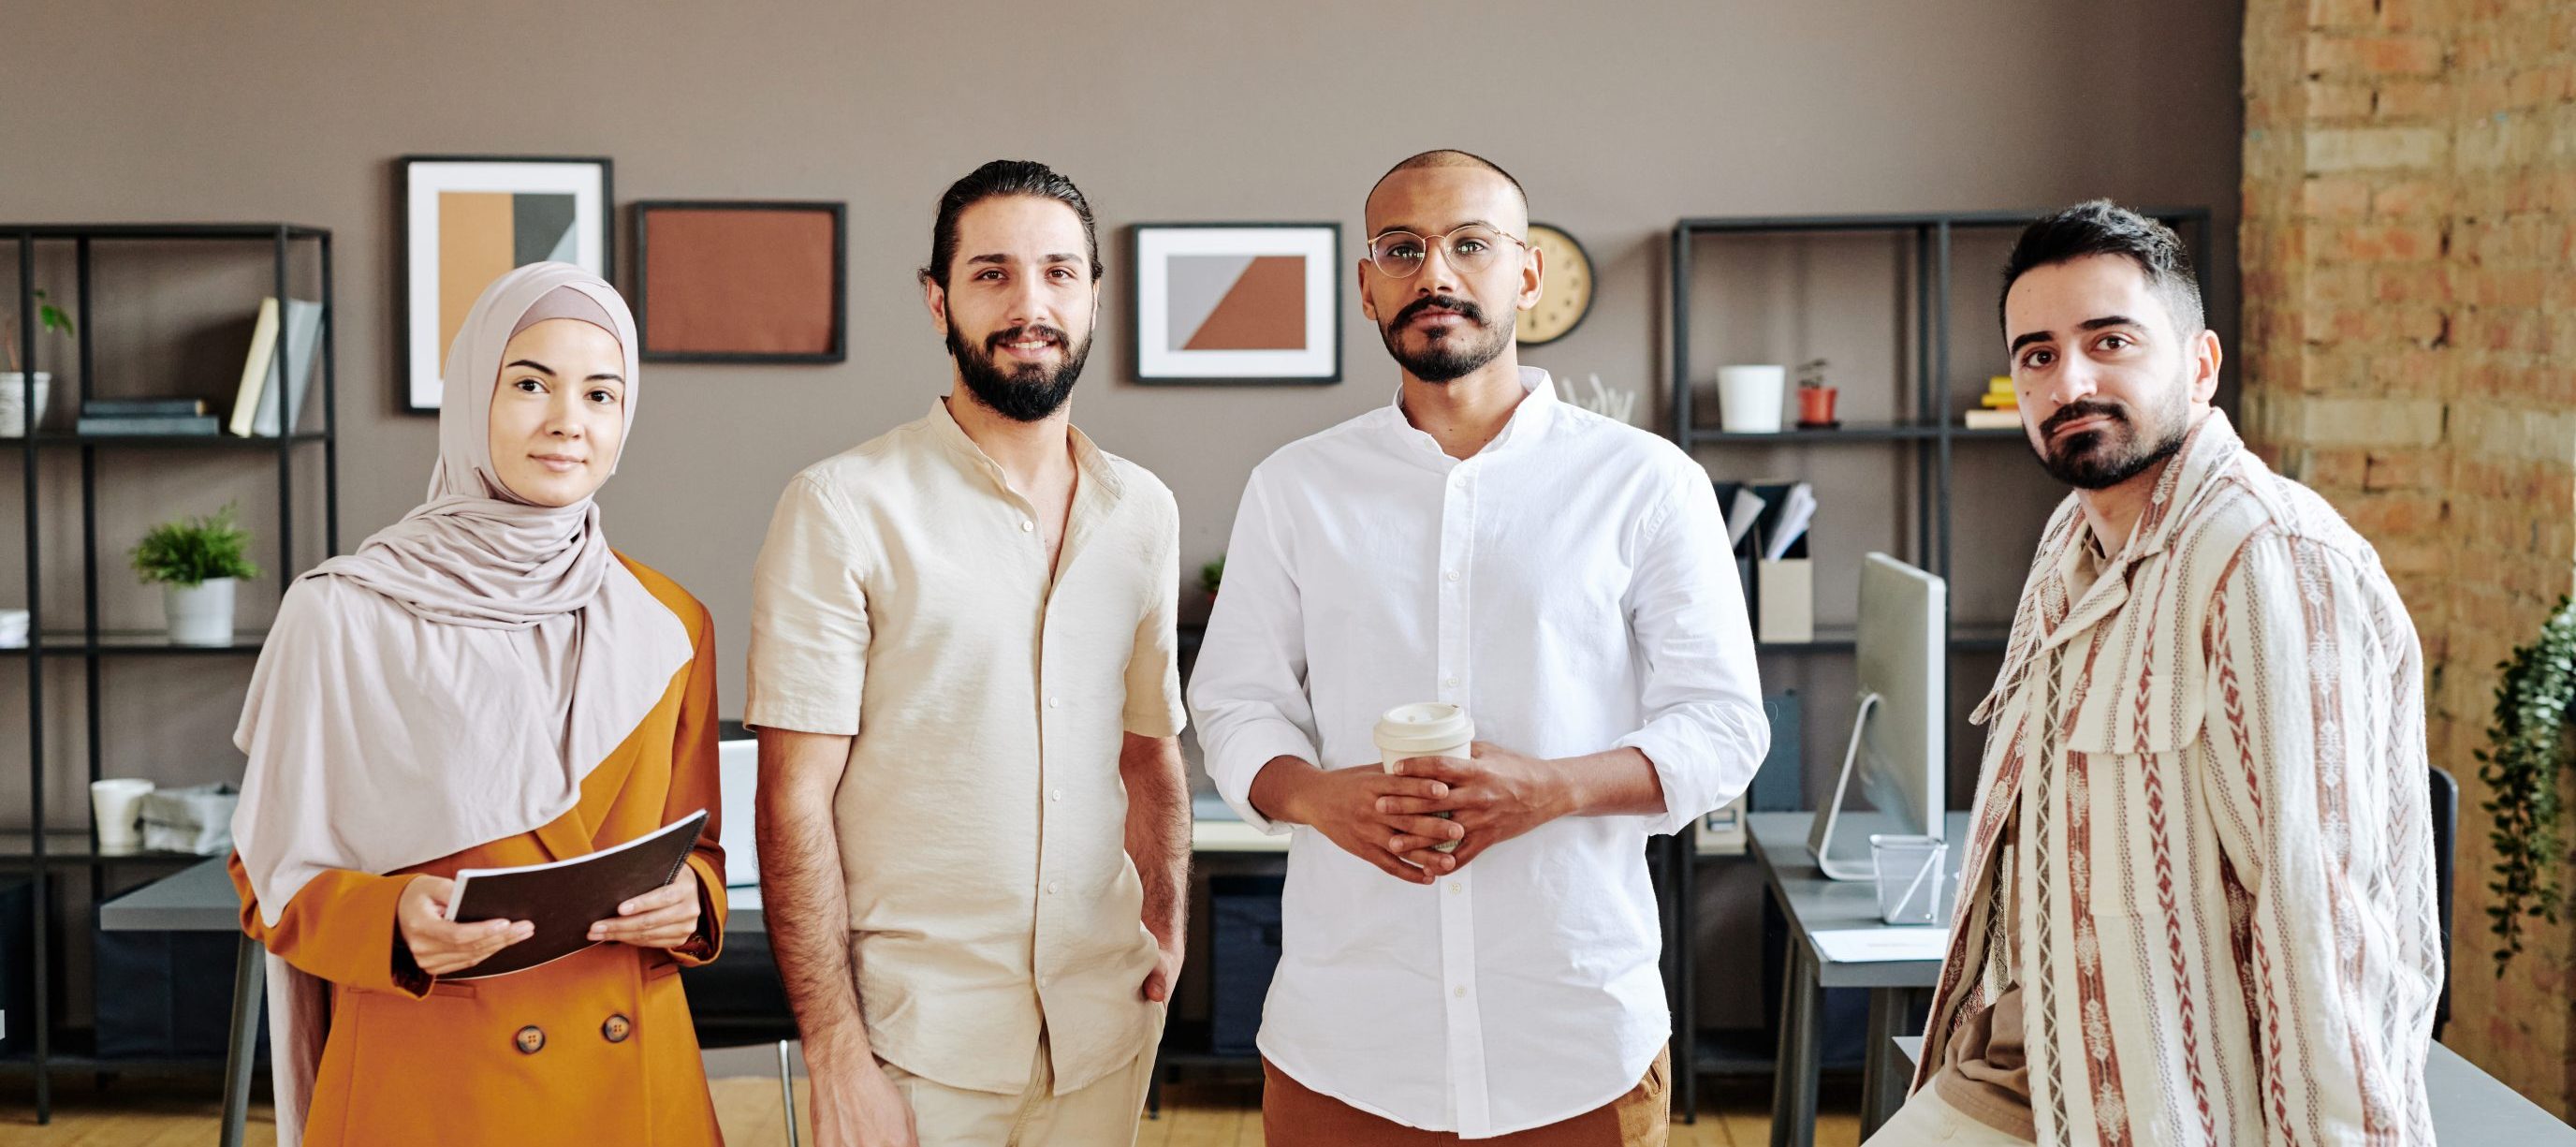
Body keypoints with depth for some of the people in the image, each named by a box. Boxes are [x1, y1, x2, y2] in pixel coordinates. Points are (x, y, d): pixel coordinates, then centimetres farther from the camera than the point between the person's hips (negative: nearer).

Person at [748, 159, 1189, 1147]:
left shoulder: (1143, 511, 7)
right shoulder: (844, 508, -9)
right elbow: (796, 800, -11)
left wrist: (1168, 938, 2)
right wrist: (839, 1063, -14)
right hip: (919, 1039, -4)